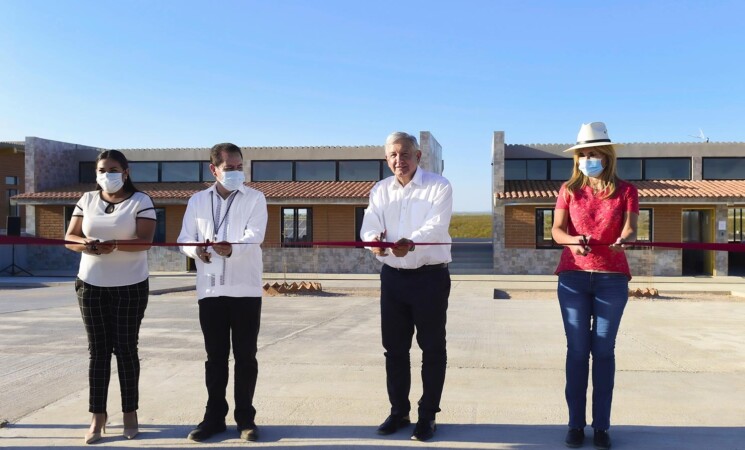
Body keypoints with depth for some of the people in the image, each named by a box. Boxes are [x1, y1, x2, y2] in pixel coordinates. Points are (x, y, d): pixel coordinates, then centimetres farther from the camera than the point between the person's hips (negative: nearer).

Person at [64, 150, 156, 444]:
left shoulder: (140, 201, -4)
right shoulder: (87, 200, 9)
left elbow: (145, 241, -14)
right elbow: (69, 238, 6)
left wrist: (114, 245, -30)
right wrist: (85, 243, -17)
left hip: (130, 287, -3)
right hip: (91, 285, 3)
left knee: (126, 348, 4)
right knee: (98, 350, 6)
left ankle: (130, 412, 16)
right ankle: (98, 415, 14)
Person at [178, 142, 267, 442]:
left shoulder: (255, 198, 1)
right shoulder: (197, 201, 11)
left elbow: (254, 237, -13)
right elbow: (185, 239, 7)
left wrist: (232, 249, -34)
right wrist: (196, 250, -17)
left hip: (245, 289, -2)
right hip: (210, 289, 3)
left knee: (245, 356, 4)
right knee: (215, 356, 10)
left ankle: (245, 417, 15)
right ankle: (214, 417, 21)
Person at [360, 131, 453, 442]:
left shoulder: (439, 186, -7)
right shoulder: (380, 190, 8)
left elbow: (435, 226, -22)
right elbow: (369, 226, -4)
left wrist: (411, 242, -43)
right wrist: (375, 241, -29)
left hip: (430, 277, -4)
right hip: (393, 277, 5)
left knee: (432, 348, 4)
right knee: (394, 347, 12)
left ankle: (427, 415, 17)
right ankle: (399, 411, 27)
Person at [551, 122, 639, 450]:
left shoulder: (625, 191, 6)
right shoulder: (569, 190, 7)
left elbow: (629, 228, -8)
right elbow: (556, 230, -4)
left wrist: (624, 239, -32)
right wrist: (572, 240, -26)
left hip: (612, 278, 0)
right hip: (573, 276, 1)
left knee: (603, 350, 3)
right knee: (577, 350, 2)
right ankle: (576, 423, 9)